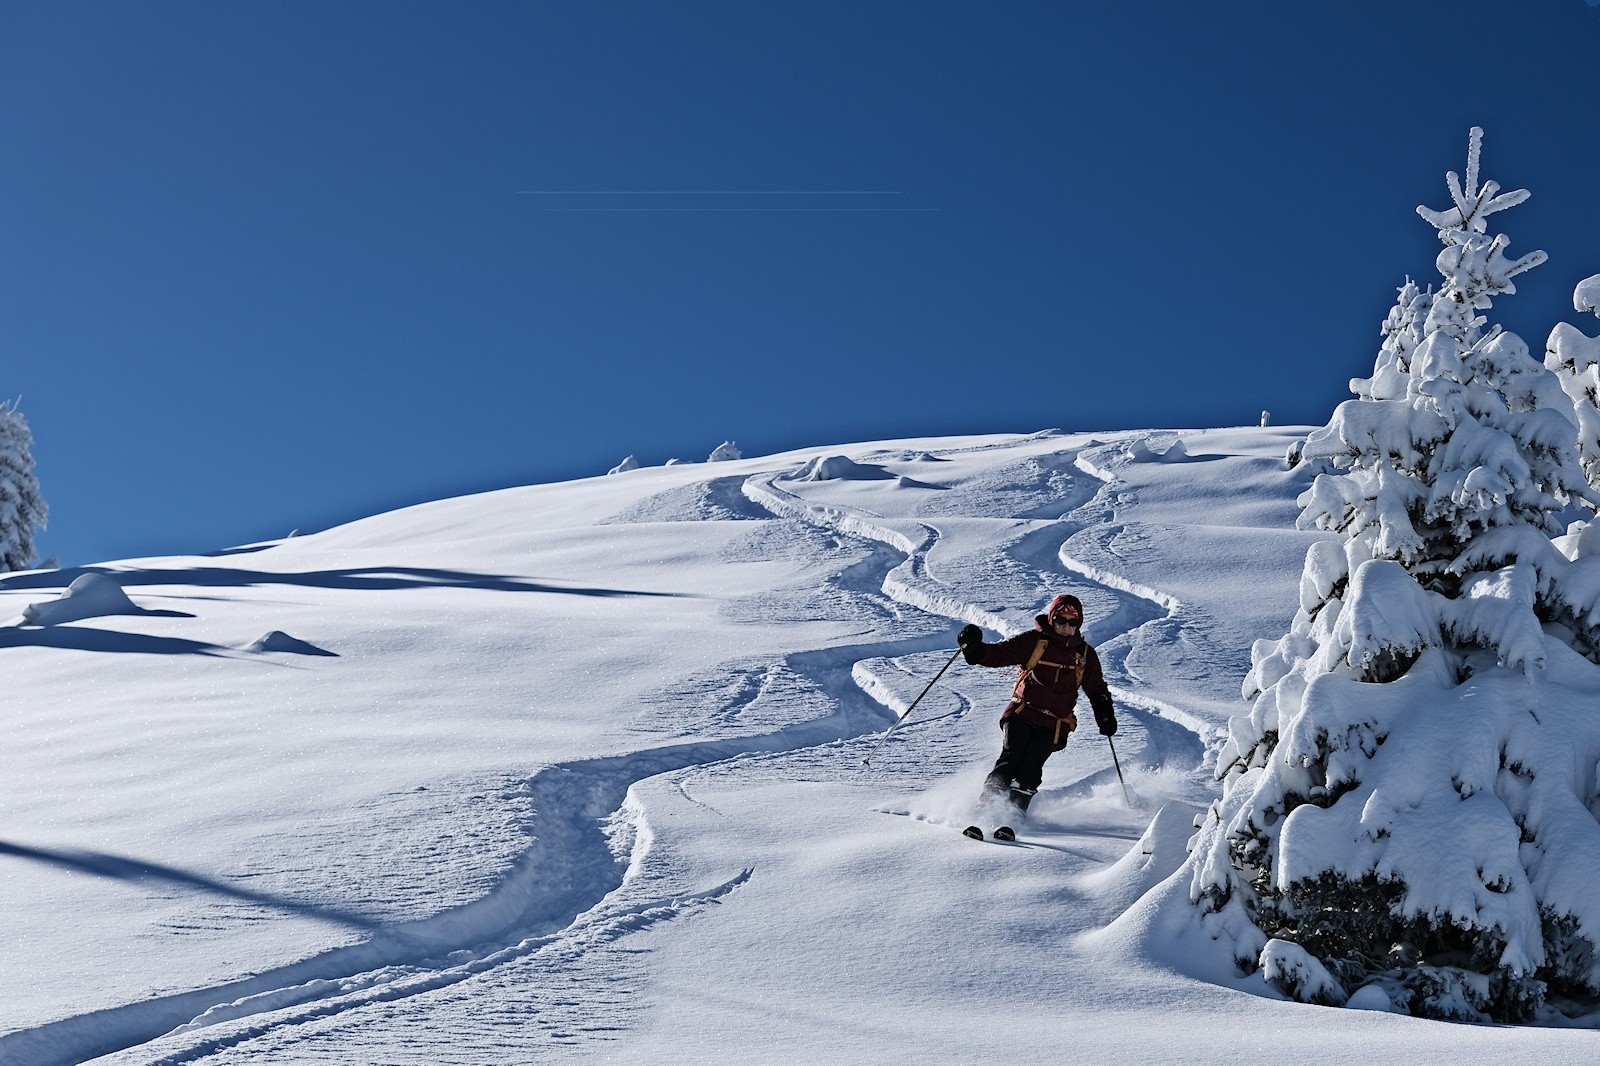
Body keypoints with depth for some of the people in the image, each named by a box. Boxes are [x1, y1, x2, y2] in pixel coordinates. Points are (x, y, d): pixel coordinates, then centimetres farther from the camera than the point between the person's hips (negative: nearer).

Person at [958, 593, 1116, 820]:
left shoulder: (1085, 654, 12)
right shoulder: (1034, 641, 2)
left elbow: (1096, 688, 24)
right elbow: (998, 654, -3)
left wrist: (1105, 714, 8)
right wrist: (974, 647, -22)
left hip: (1054, 724, 1)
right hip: (1023, 714, -1)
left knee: (1030, 768, -17)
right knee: (1011, 758, -20)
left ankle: (1015, 810, -19)